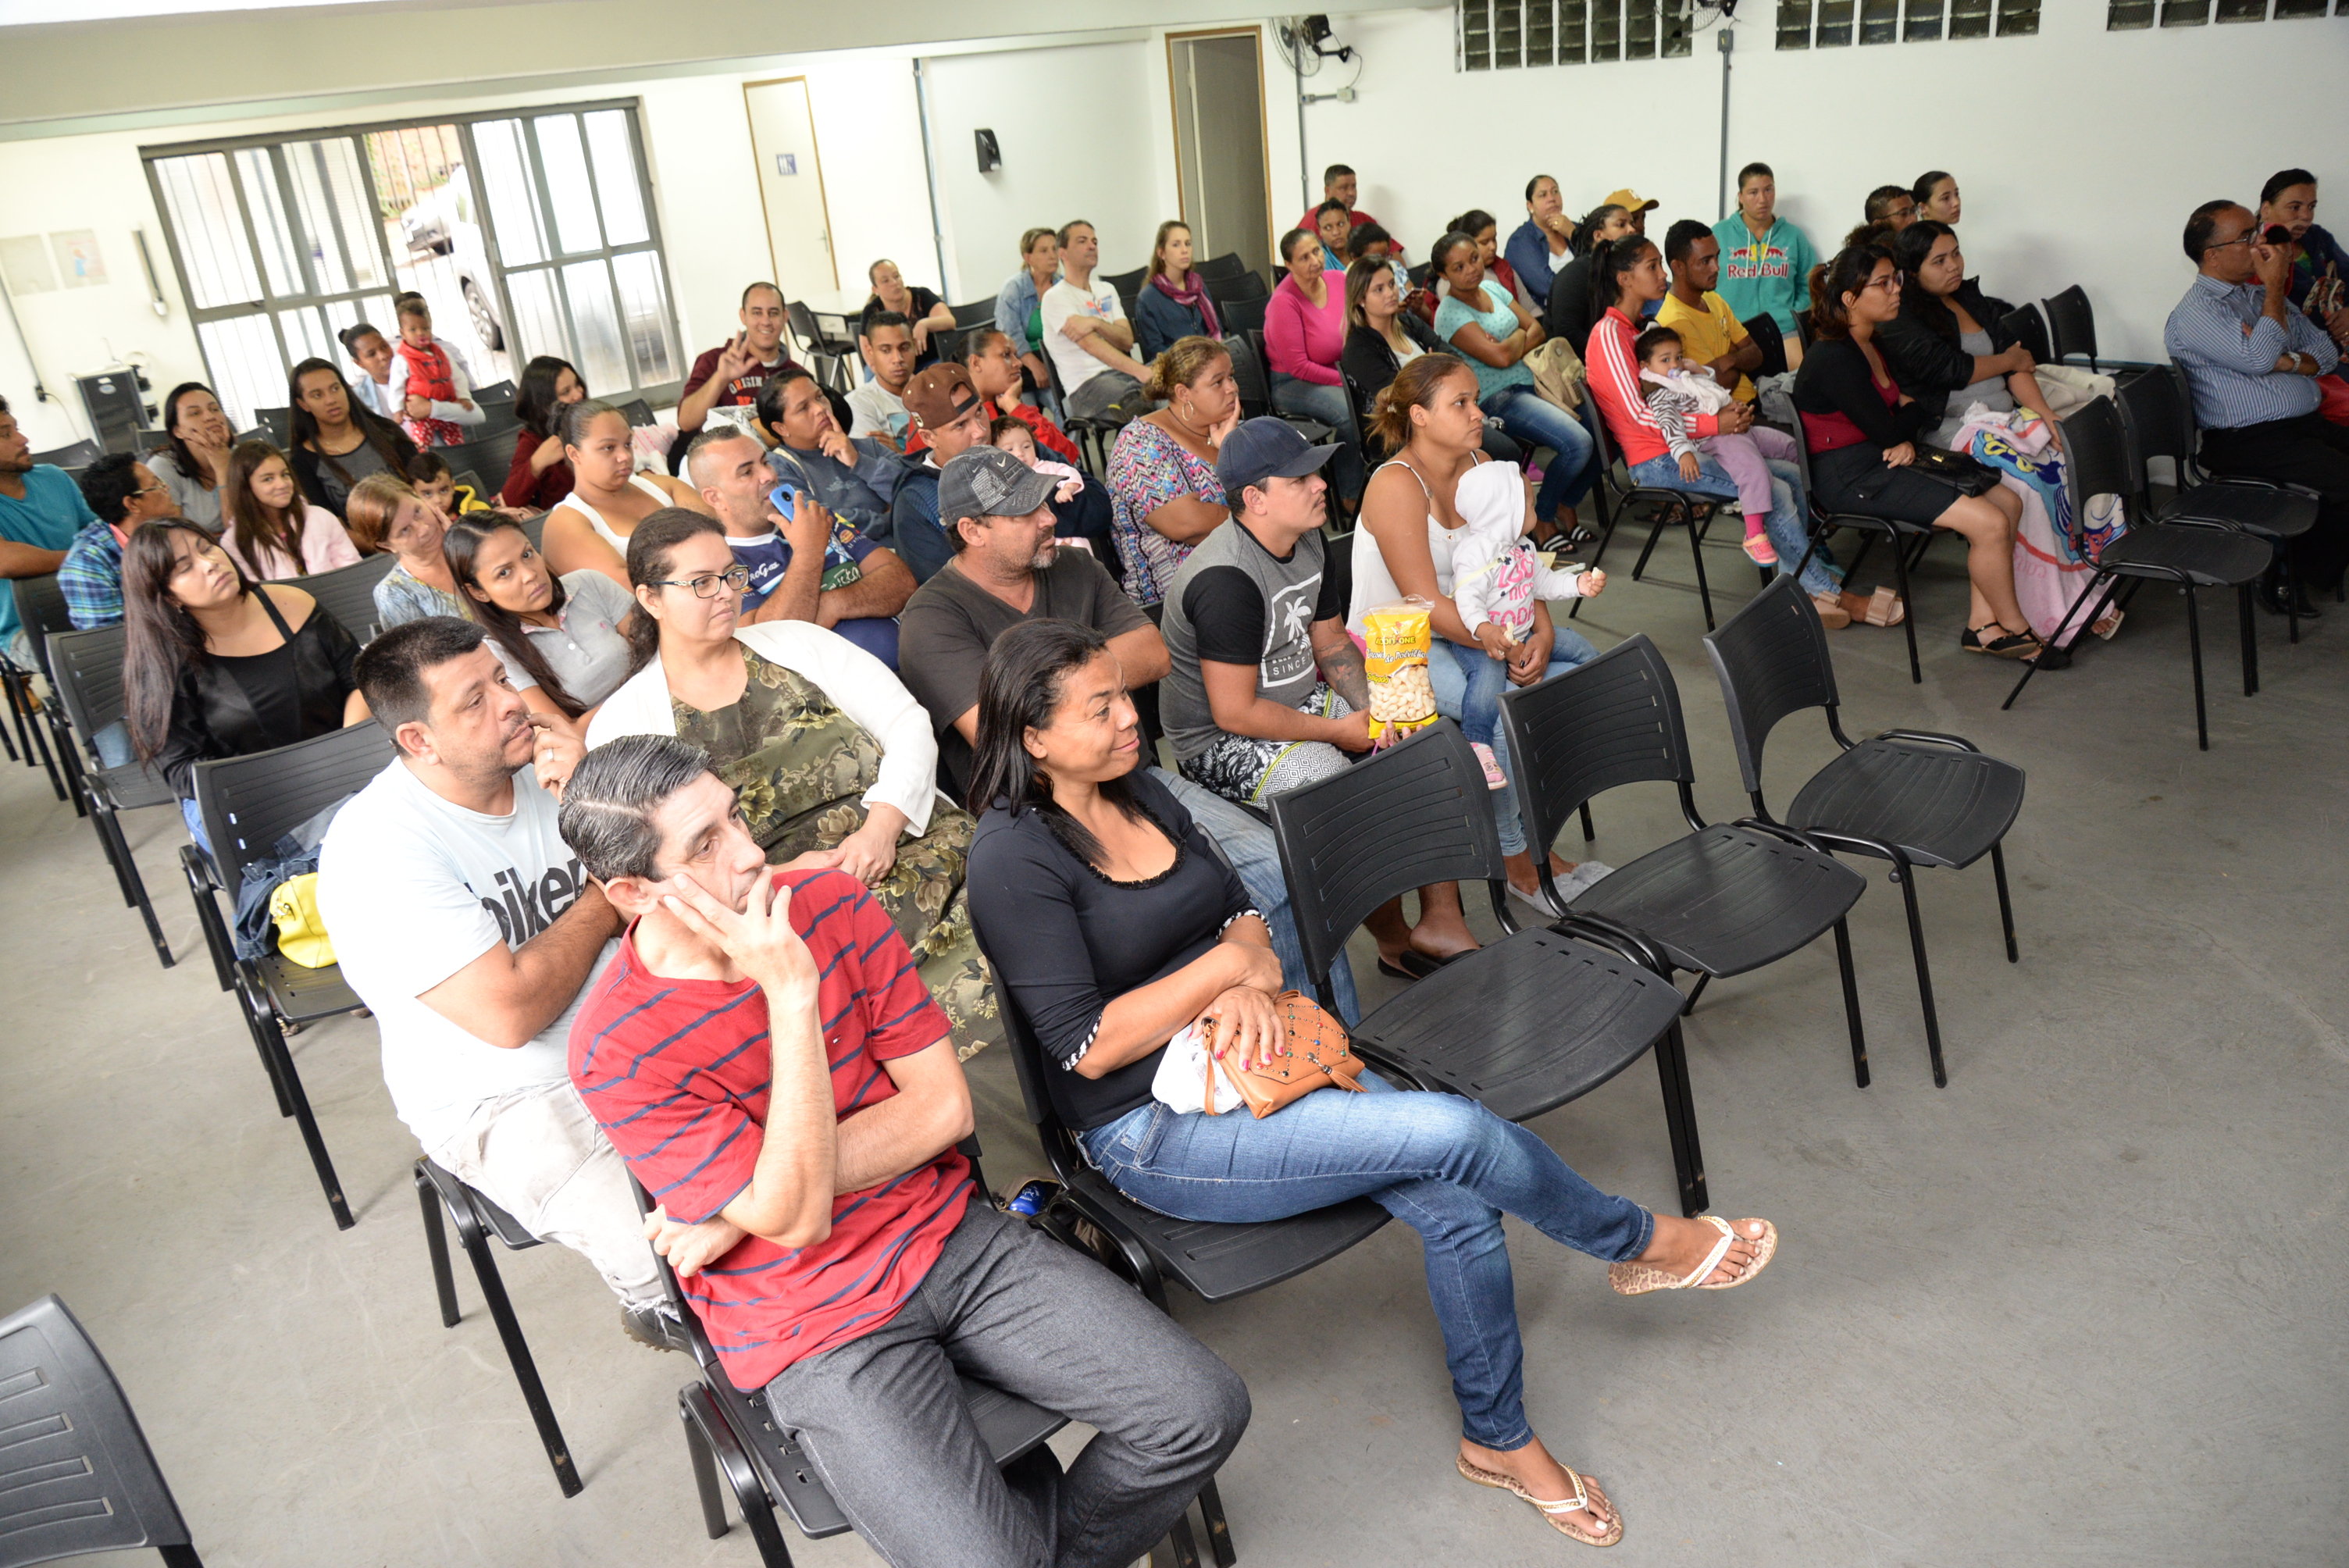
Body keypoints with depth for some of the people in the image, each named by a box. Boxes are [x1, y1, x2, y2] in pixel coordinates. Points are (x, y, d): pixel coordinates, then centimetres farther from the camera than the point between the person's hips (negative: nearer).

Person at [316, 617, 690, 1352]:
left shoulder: (543, 761, 1)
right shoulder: (375, 850, -17)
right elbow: (511, 1013, -23)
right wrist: (603, 901, -9)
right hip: (509, 1103, -6)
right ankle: (656, 1309, 6)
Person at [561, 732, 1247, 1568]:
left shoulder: (831, 901, -4)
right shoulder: (616, 1050, -16)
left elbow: (944, 1106, -5)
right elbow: (796, 1217, -20)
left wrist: (743, 1208, -13)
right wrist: (790, 994, -27)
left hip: (951, 1236, 4)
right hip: (818, 1326, -3)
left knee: (1203, 1411, -9)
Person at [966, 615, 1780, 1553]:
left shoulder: (1136, 790, 7)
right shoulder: (1016, 858, -16)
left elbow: (1241, 910, 12)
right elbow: (1088, 1048, -19)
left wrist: (1252, 985, -10)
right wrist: (1227, 962, -14)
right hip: (1151, 1132, -7)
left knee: (1457, 1204, -13)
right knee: (1456, 1133, -20)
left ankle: (1499, 1441, 12)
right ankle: (1640, 1244, 9)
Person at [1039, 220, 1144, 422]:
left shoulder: (1106, 290, 25)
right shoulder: (1055, 297, 2)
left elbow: (1127, 341, 9)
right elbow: (1091, 345, -14)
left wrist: (1096, 323, -13)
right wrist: (1139, 370, -26)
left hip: (1125, 373, 7)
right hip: (1087, 385, -6)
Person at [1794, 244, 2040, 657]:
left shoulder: (1870, 345, 12)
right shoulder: (1835, 359, -18)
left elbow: (1898, 415, 19)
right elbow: (1887, 431, -17)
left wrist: (1906, 440, -5)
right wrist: (1915, 410, 5)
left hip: (1880, 461, 10)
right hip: (1849, 478, -10)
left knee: (2008, 502, 2)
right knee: (1990, 523, -16)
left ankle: (1983, 625, 4)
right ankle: (2016, 631, 4)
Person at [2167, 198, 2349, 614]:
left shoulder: (2263, 295, 19)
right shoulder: (2196, 312, -7)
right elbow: (2258, 358, -21)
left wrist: (2290, 362, -7)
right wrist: (2275, 286, -10)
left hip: (2309, 424, 8)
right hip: (2248, 441, -8)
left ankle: (2298, 574, -3)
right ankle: (2296, 577, -6)